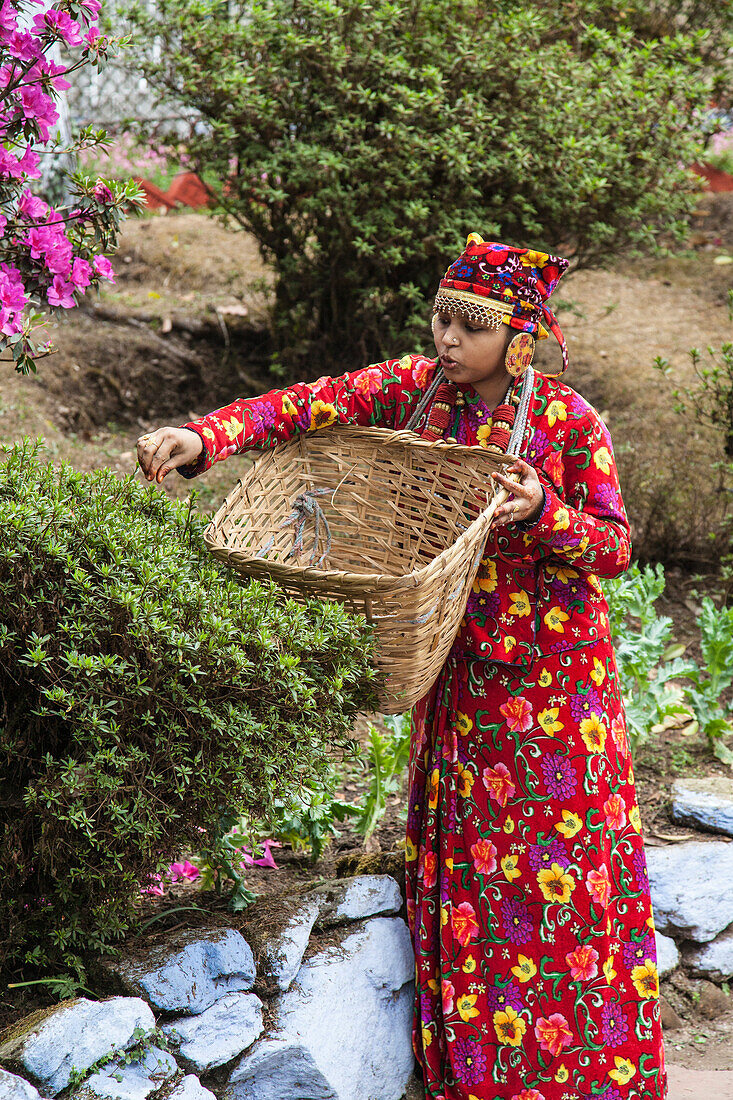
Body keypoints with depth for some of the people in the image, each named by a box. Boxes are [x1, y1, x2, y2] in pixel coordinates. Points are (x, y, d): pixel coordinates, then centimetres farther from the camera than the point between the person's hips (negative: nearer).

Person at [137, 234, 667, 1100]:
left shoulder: (568, 420, -12)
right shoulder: (414, 388, -3)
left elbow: (615, 544, -8)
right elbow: (305, 407, -10)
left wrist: (545, 511, -27)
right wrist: (202, 437, -25)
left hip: (551, 671, -4)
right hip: (453, 662, 4)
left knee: (558, 861, 2)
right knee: (459, 860, 9)